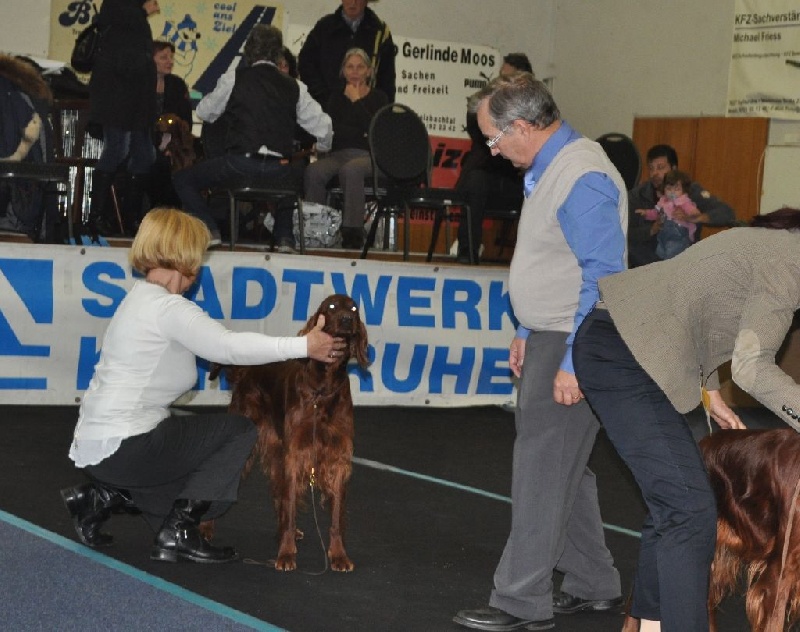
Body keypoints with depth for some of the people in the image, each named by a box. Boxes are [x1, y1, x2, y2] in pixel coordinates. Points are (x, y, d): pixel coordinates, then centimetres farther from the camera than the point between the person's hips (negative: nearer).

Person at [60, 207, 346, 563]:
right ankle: (177, 533, -3)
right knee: (240, 431, -2)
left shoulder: (142, 299, 15)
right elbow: (226, 345, -27)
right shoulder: (166, 307, -16)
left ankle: (101, 497, 13)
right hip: (121, 448, -10)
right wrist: (304, 346, -24)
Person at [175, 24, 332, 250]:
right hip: (279, 171, 4)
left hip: (241, 163, -4)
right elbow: (322, 127, 13)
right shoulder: (293, 86, 10)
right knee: (292, 176, 40)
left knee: (183, 180, 15)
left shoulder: (234, 78, 2)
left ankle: (210, 231, -1)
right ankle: (285, 236, 21)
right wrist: (322, 148, 36)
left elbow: (204, 112, 14)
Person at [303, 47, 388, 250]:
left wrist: (356, 101, -1)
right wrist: (360, 134, -5)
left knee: (350, 170, -39)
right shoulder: (337, 98, 19)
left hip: (368, 155, -3)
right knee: (314, 171, -31)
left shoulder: (378, 97, 10)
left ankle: (352, 231, -36)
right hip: (339, 153, 3)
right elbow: (329, 129, 3)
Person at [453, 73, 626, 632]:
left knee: (542, 473, -5)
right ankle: (595, 586, 27)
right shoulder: (551, 167, 12)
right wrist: (529, 334, 20)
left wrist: (575, 362, -24)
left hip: (573, 347, -11)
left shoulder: (582, 177, -21)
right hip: (550, 338, 11)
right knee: (563, 468, 16)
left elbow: (604, 275, -24)